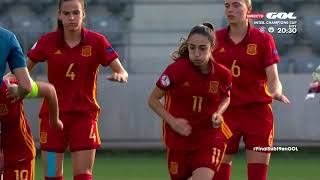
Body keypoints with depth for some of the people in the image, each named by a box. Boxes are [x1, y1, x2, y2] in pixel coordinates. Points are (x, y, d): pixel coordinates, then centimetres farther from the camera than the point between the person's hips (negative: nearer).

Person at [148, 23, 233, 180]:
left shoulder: (222, 74, -9)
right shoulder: (176, 70, -16)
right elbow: (153, 99, -6)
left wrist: (218, 113, -6)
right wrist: (173, 121, -18)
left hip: (209, 137, 0)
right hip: (178, 137, 0)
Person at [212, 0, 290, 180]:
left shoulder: (263, 39, -2)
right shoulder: (216, 39, 4)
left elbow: (273, 78, -7)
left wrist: (276, 92, -28)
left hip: (257, 111, -2)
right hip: (225, 113, 2)